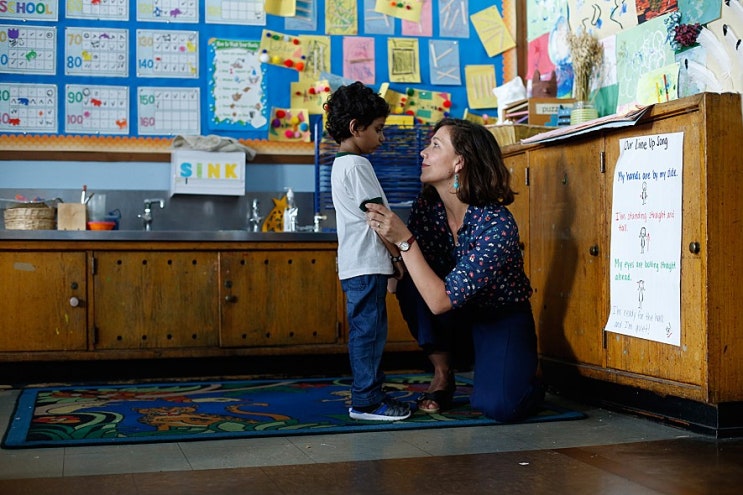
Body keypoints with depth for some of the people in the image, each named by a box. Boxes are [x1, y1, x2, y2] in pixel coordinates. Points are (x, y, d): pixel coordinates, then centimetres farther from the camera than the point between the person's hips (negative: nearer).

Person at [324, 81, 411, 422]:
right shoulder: (357, 165, -12)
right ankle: (366, 401, -2)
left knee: (365, 331, 13)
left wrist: (391, 254, 20)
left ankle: (368, 394, 20)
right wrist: (399, 254, -8)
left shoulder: (339, 164, 19)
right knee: (369, 330, -6)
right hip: (368, 265, -10)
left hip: (355, 265, 10)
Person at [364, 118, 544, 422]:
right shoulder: (427, 205, -11)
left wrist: (404, 239, -38)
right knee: (410, 286, -26)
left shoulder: (497, 225, -30)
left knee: (498, 406, -28)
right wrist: (389, 234, -27)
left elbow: (440, 301, -34)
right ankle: (443, 375, -6)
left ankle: (527, 382, 10)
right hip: (459, 317, 5)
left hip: (502, 318, -4)